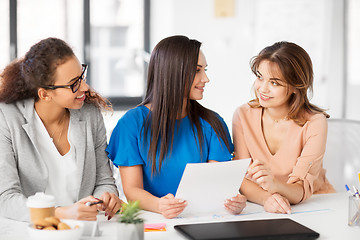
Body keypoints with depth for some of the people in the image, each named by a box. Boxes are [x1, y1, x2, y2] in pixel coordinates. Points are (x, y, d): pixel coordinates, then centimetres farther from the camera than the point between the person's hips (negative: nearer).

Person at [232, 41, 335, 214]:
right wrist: (266, 198, -30)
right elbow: (241, 179, -10)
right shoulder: (244, 115, -5)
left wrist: (275, 185, -39)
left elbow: (302, 190, -18)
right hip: (260, 208, 1)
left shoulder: (315, 123, -12)